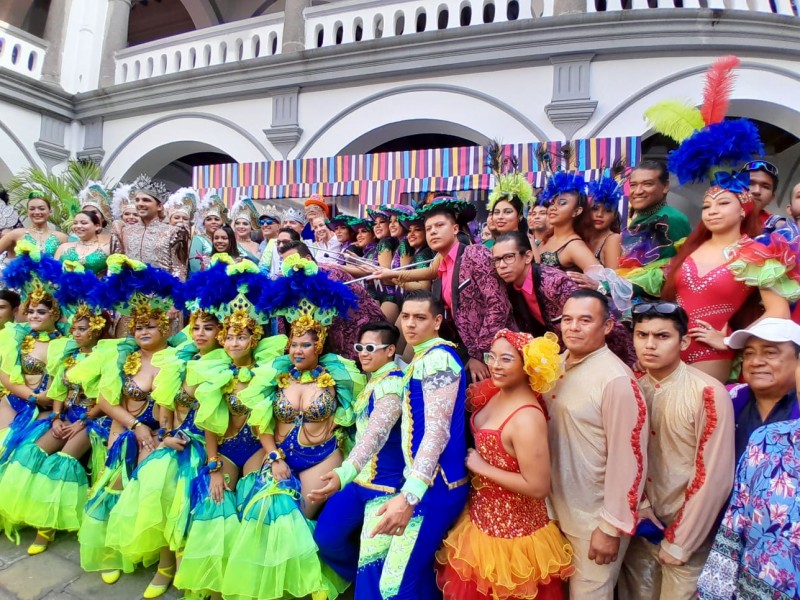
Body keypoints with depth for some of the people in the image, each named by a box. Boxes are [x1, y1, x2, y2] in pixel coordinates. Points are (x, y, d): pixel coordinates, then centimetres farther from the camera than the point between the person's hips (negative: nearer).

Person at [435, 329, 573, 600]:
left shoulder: (526, 418, -31)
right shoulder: (497, 393, -5)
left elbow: (538, 487, -29)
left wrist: (481, 467, -22)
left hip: (511, 529, -8)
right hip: (483, 515, 8)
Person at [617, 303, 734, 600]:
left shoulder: (708, 394, -18)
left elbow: (714, 478, -17)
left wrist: (678, 542, -12)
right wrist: (640, 506, -8)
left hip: (686, 531, -4)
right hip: (642, 525, 4)